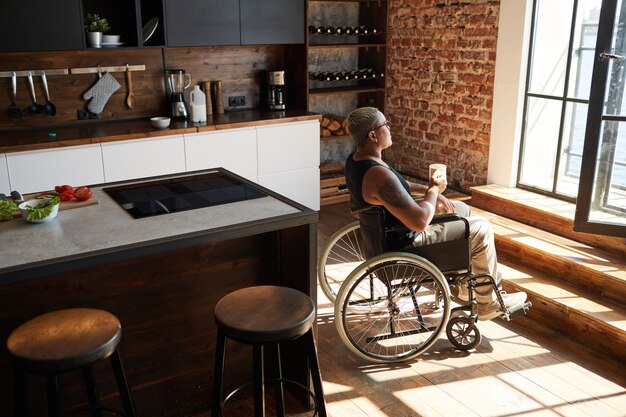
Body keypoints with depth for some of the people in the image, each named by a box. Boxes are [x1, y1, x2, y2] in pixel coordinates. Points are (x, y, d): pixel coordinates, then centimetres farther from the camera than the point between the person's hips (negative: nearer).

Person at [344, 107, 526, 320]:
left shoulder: (355, 158, -3)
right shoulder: (379, 176, -34)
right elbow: (420, 222, -33)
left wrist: (427, 190, 1)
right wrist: (434, 189, -15)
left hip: (384, 231, 10)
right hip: (404, 244, -10)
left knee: (462, 209, 22)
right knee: (480, 229, 0)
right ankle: (489, 303, 18)